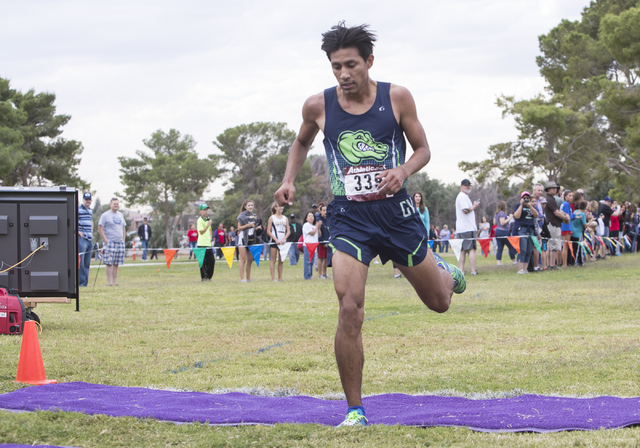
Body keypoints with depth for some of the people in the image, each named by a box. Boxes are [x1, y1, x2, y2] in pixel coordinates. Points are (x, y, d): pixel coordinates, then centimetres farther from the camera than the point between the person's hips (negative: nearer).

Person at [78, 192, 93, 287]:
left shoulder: (90, 210, 18)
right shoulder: (78, 209, -5)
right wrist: (78, 231, -14)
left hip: (89, 239, 7)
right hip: (81, 238, -7)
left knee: (87, 263, 7)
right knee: (80, 261, -11)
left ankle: (85, 282, 10)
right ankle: (80, 282, -10)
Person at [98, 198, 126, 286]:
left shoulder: (120, 215, 18)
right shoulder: (105, 215, -2)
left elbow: (124, 228, 25)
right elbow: (100, 228, -6)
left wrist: (123, 240, 14)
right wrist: (106, 240, -13)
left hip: (120, 242, 6)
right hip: (110, 242, -6)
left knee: (116, 264, 5)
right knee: (109, 263, -9)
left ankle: (115, 281, 8)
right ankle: (110, 282, -8)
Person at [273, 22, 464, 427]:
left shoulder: (397, 98, -5)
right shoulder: (318, 106, -3)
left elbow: (423, 149, 4)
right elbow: (302, 143, 18)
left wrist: (403, 172, -17)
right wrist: (289, 180, 2)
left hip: (396, 212, 1)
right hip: (349, 217, -1)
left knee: (439, 302, 14)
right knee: (350, 308, -19)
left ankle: (444, 272, 56)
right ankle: (355, 410, -6)